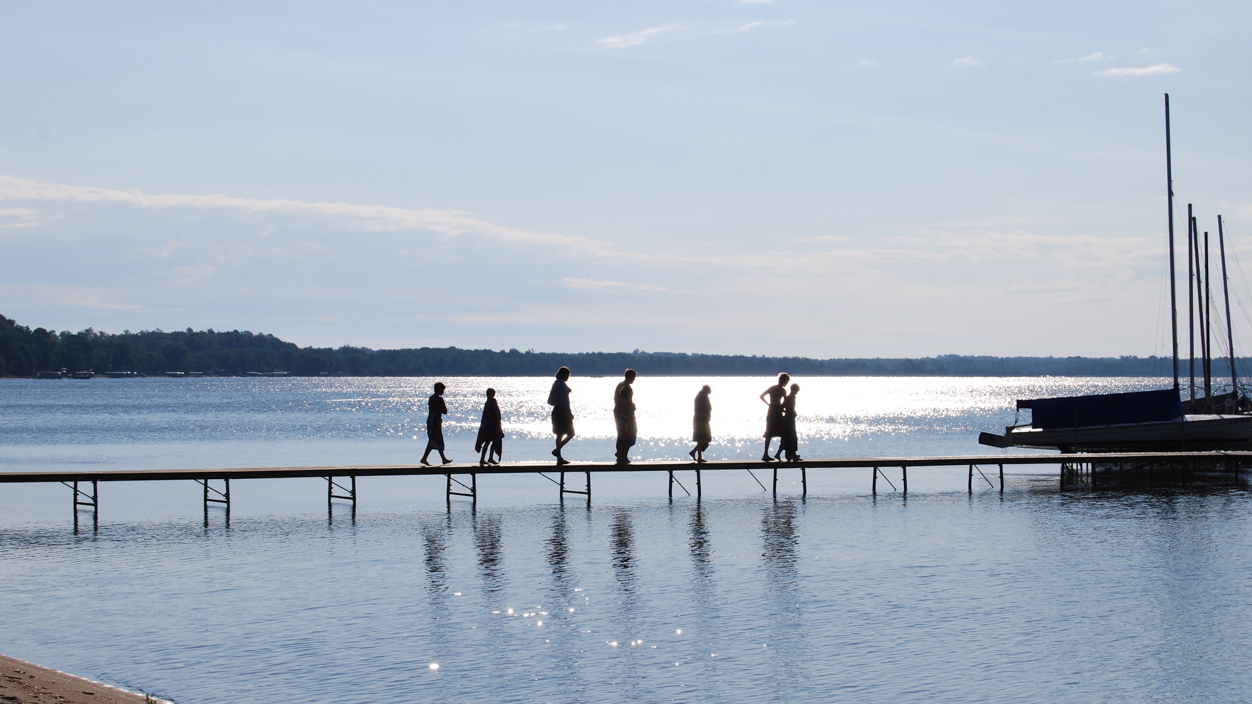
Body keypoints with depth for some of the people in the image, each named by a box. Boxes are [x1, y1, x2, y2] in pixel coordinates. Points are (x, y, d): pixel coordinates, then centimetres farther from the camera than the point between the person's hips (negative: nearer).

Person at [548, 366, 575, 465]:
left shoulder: (555, 384, 13)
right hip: (563, 412, -9)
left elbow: (550, 401, 16)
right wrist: (569, 413, -16)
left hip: (556, 411, 9)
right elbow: (564, 400, -19)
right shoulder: (562, 385, -15)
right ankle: (557, 450, -12)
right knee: (570, 434, -2)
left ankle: (559, 458, 10)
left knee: (560, 435, 10)